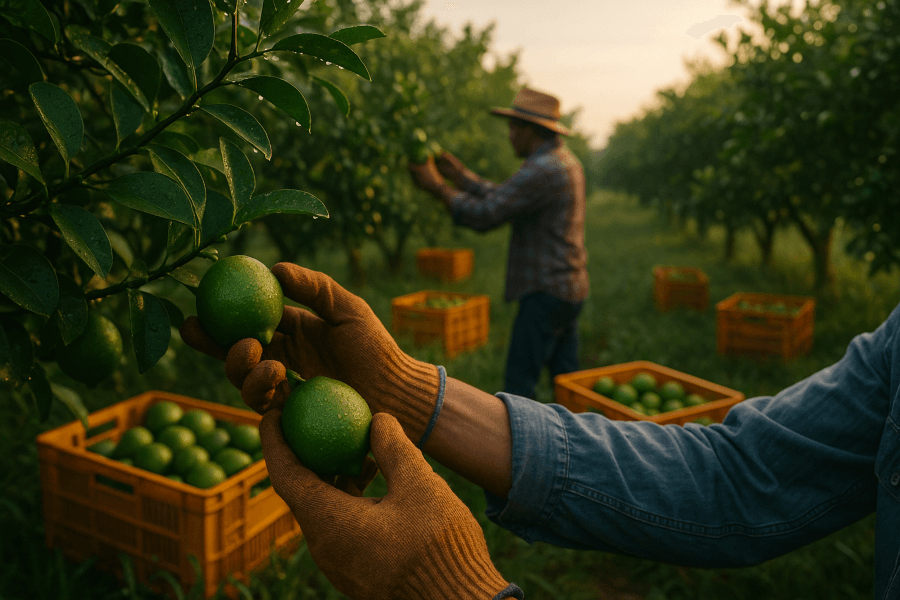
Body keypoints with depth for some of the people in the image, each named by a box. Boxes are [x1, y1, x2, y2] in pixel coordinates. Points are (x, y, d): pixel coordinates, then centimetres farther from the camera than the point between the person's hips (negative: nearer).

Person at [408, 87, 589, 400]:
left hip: (546, 292, -10)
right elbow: (501, 197, 17)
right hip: (568, 288, 10)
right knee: (564, 377, 16)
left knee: (519, 381, -4)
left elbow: (484, 214, -21)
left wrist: (437, 186, -9)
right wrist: (458, 174, 17)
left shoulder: (542, 170, -19)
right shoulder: (564, 160, 14)